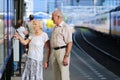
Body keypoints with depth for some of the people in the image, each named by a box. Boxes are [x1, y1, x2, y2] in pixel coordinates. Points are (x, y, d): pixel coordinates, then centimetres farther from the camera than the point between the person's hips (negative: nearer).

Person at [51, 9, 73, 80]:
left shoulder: (65, 27, -12)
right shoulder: (56, 27, 16)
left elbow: (70, 43, -16)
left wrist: (66, 57, -21)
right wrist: (53, 54, 18)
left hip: (63, 52, -9)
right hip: (55, 51, 9)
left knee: (64, 74, -6)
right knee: (56, 74, 12)